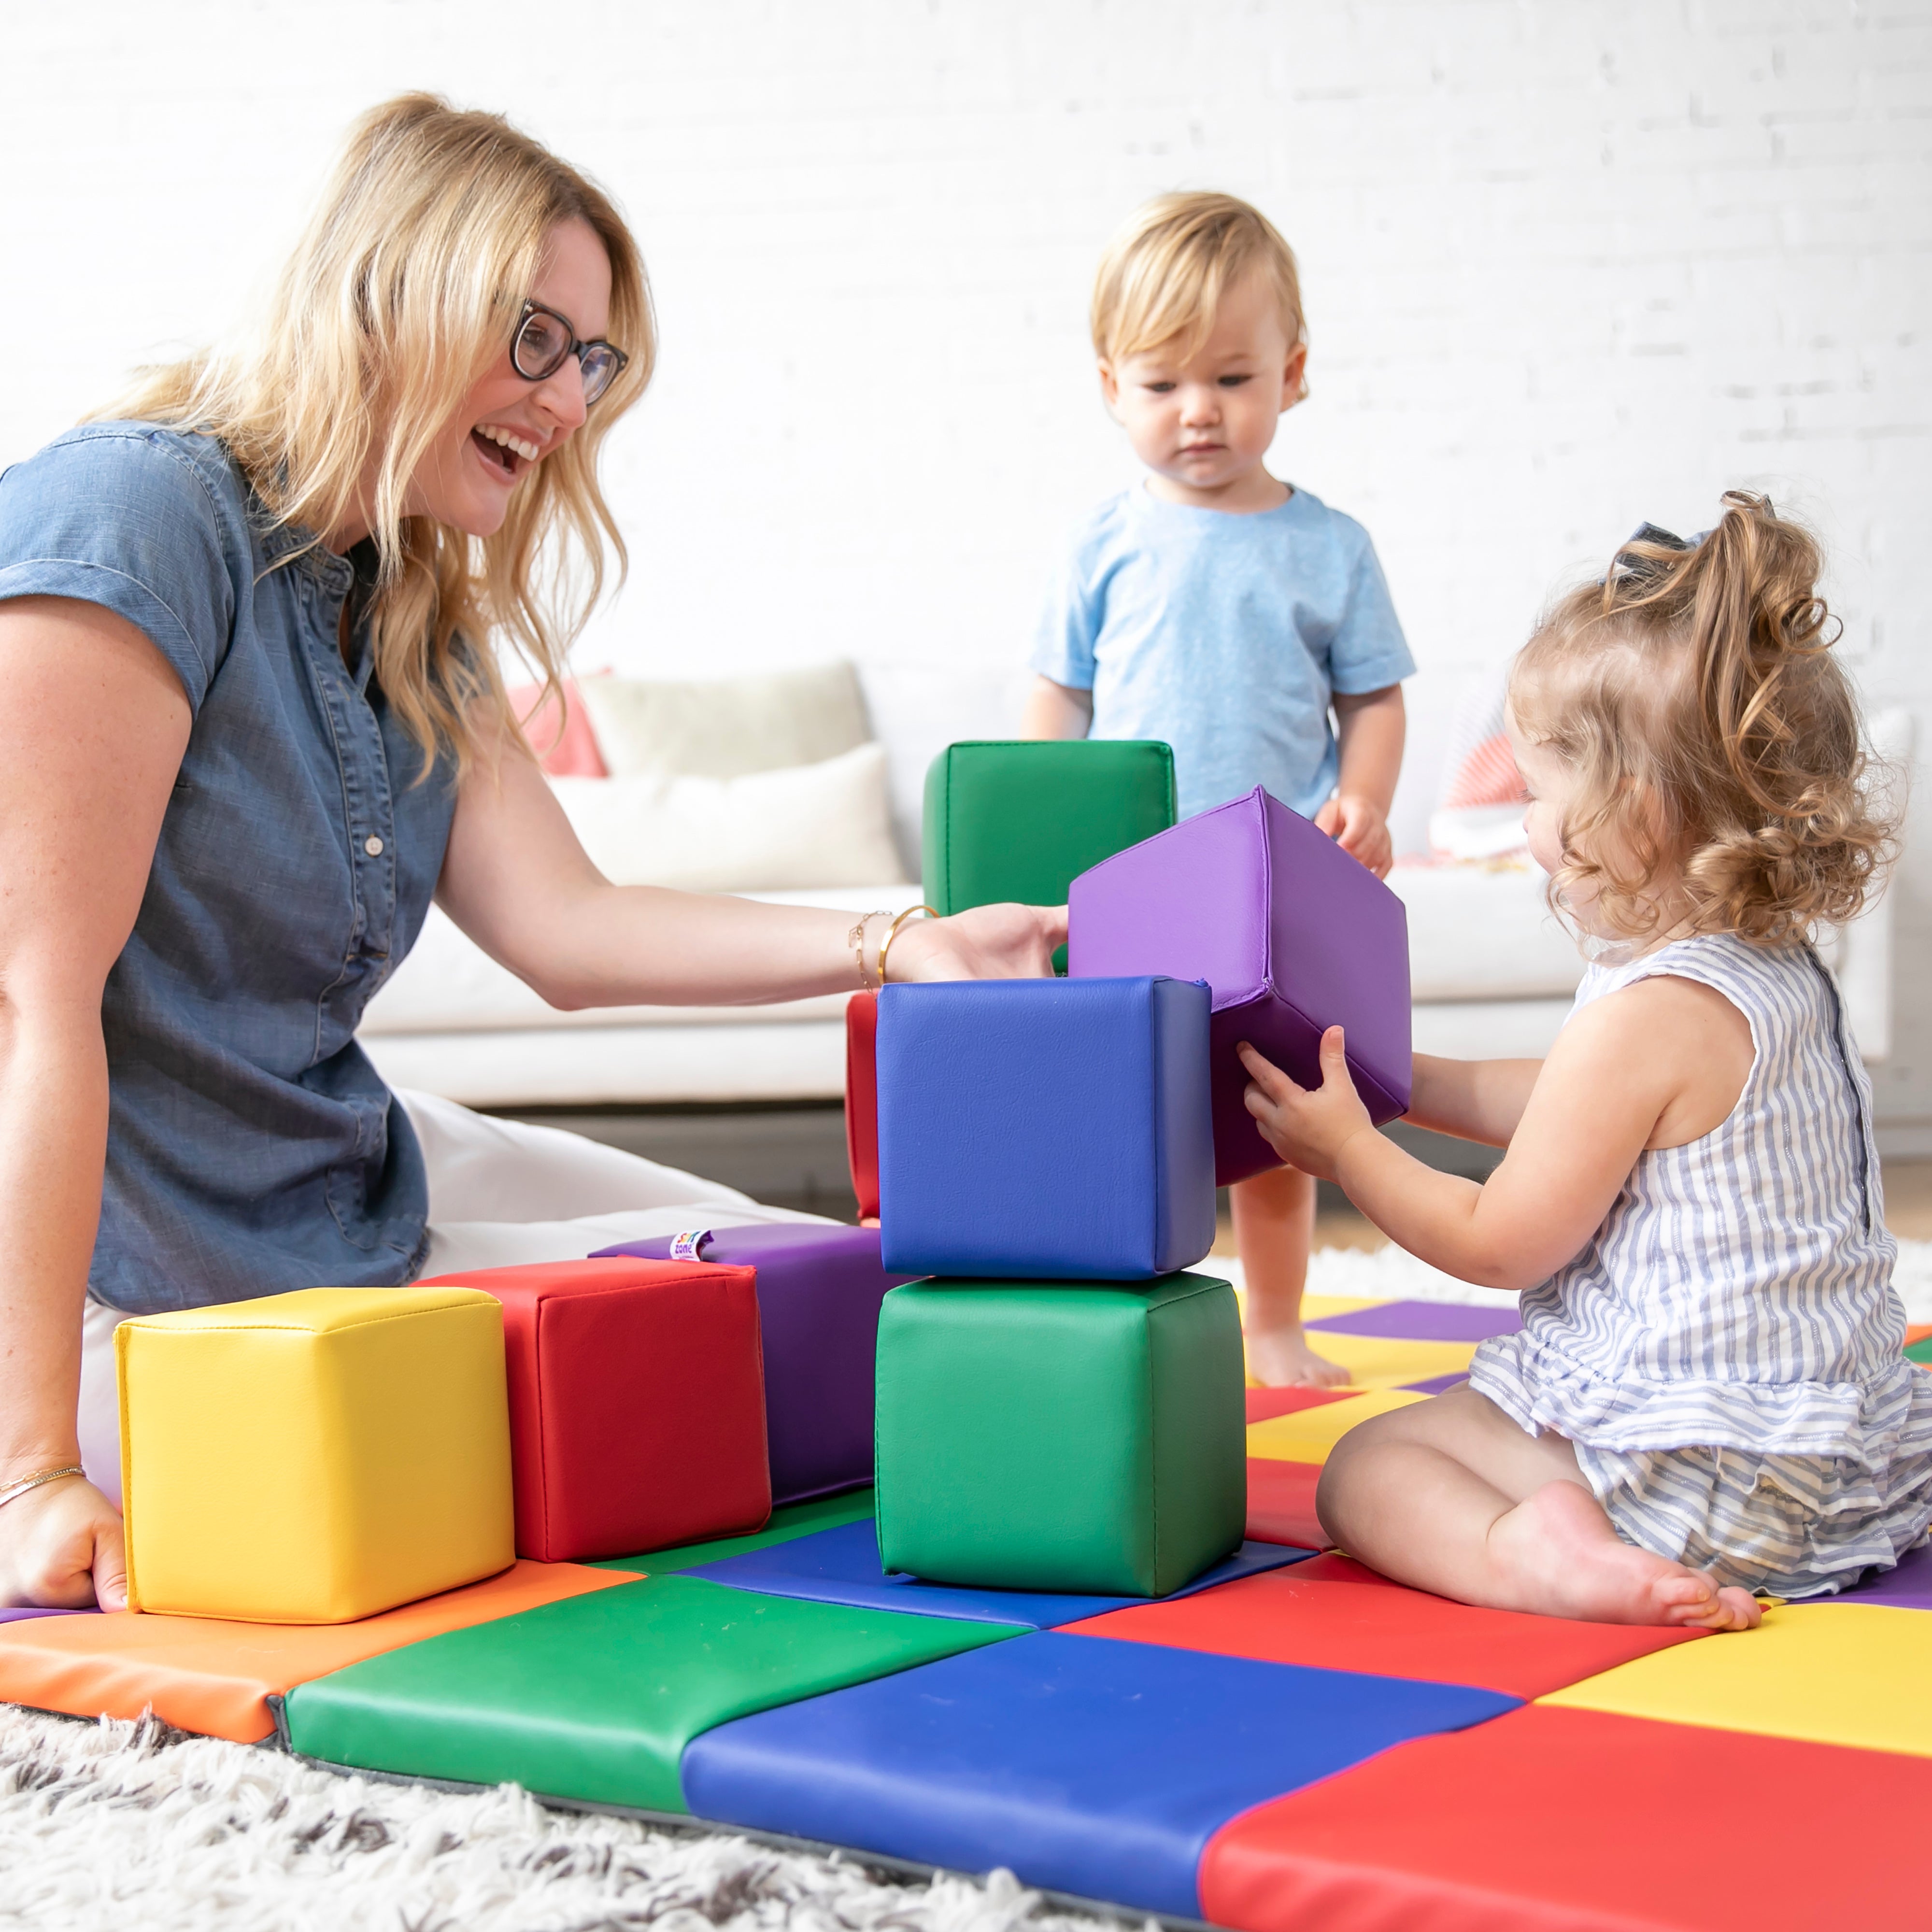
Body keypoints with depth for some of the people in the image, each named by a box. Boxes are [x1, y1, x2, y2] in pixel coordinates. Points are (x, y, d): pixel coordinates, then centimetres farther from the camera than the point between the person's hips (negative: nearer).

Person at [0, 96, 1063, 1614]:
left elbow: (563, 925, 0)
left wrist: (909, 948, -12)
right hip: (142, 1291, -9)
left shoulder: (412, 618, 9)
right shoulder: (130, 520, -21)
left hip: (353, 1192, 9)